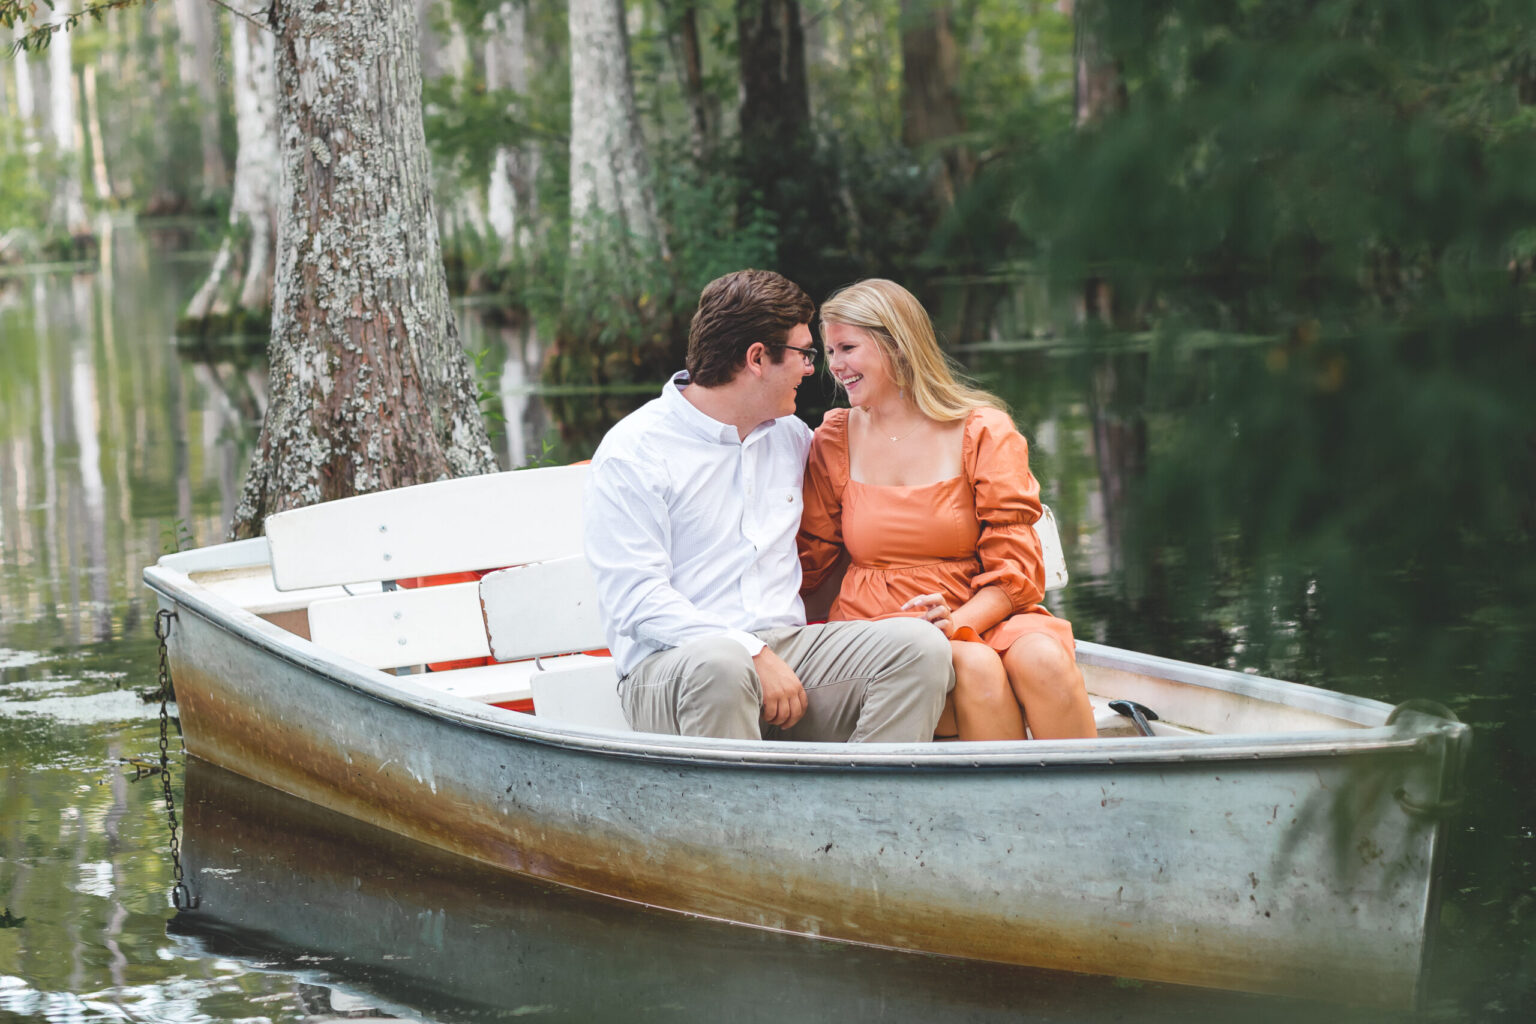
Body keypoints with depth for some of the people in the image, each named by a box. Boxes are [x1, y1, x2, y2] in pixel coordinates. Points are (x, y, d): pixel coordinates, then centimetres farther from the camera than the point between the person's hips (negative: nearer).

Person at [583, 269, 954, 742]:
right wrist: (755, 655, -21)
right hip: (672, 663, -6)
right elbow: (637, 599, -13)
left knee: (921, 645, -19)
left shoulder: (791, 437, 19)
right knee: (721, 662, -41)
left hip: (787, 646, 6)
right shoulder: (632, 452, -3)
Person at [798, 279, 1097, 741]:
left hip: (979, 616, 0)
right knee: (975, 668, -33)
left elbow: (1014, 567, -2)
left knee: (1042, 658, -34)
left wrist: (958, 622, -21)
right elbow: (807, 559, 15)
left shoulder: (984, 432, 3)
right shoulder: (834, 441, 10)